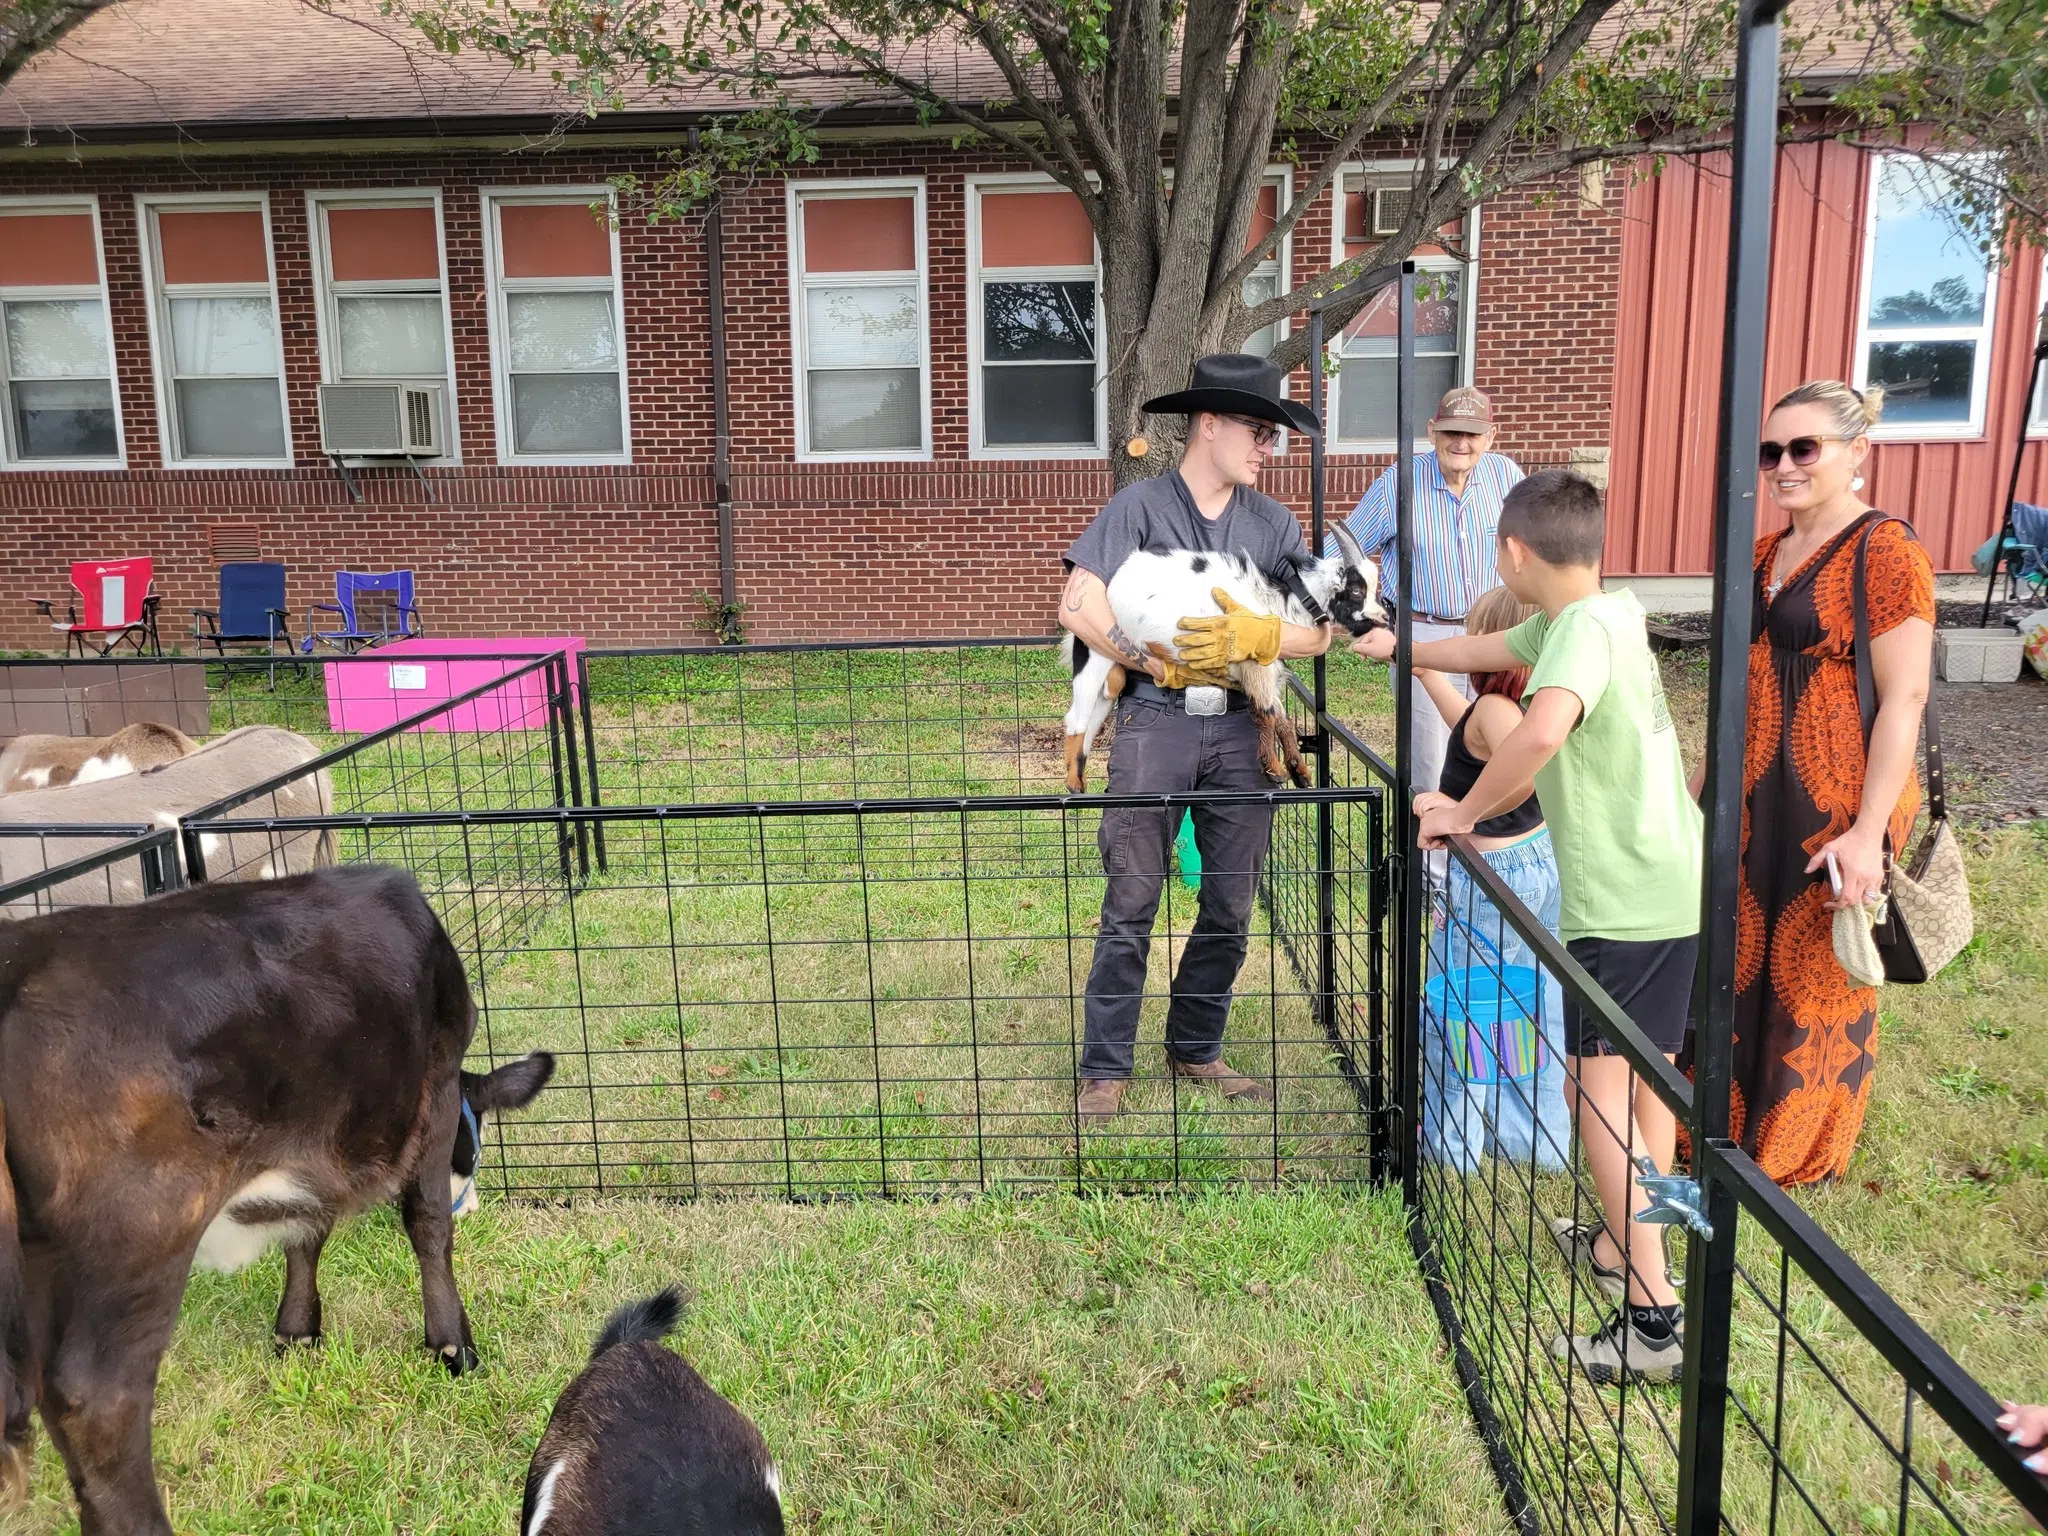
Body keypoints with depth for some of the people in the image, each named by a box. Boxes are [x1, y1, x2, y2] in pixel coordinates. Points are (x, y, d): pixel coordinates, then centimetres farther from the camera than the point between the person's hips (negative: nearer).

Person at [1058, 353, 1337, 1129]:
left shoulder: (1274, 522, 10)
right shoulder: (1141, 505, -2)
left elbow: (1316, 632, 4)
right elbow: (1079, 606, -12)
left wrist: (1251, 636, -14)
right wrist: (1161, 664, -11)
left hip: (1241, 726, 4)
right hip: (1156, 721, -4)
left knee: (1231, 909, 11)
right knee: (1131, 904, -1)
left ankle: (1195, 1051, 28)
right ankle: (1106, 1069, 11)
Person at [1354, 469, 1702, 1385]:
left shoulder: (1585, 629, -18)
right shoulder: (1603, 614, 11)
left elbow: (1542, 730, -38)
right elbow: (1488, 650, 29)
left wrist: (1464, 813, -22)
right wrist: (1396, 648, 44)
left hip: (1622, 899, -10)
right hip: (1675, 886, 10)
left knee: (1597, 1090, -7)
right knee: (1644, 1081, 19)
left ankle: (1653, 1320, -5)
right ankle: (1623, 1244, 35)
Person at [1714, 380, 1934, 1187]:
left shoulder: (1886, 552, -13)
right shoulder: (1766, 555, 10)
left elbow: (1904, 699, -17)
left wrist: (1870, 831, -21)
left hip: (1834, 807, -7)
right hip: (1749, 795, 7)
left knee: (1814, 975, 7)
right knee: (1734, 962, 15)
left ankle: (1798, 1152, 26)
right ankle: (1728, 1123, 33)